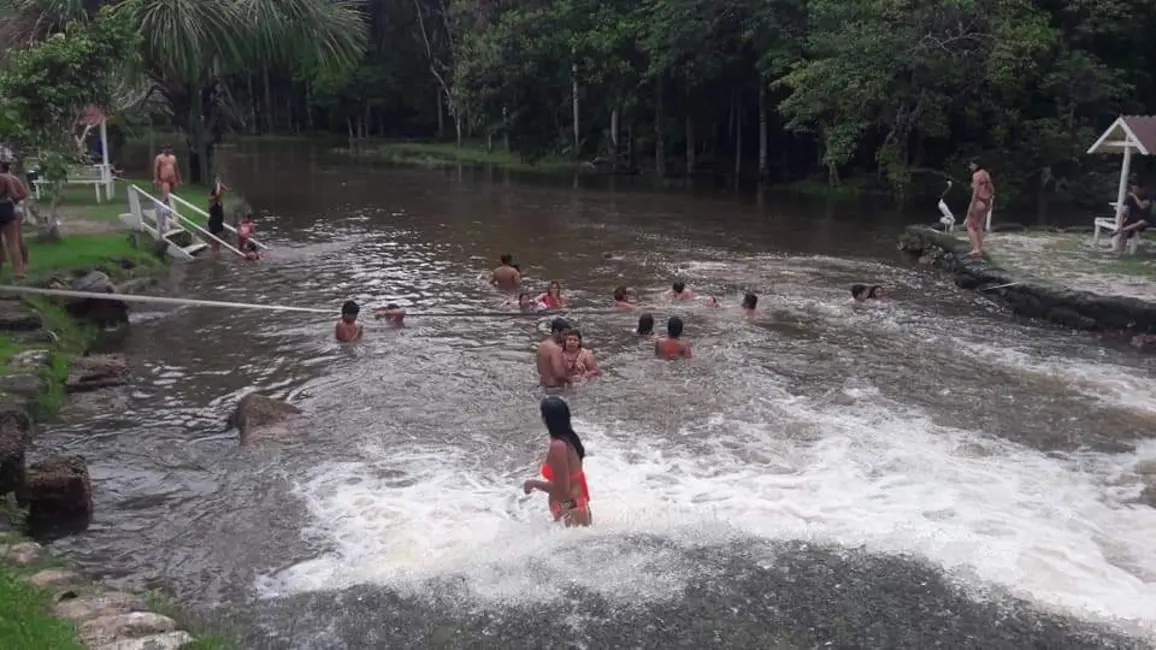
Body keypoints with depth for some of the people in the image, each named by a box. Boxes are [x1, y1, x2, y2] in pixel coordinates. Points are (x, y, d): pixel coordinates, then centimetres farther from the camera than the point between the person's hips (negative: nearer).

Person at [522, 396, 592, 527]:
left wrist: (534, 483, -12)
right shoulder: (569, 438, 3)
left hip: (569, 512, -10)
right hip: (577, 505, 10)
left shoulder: (558, 446, -25)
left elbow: (562, 489, -23)